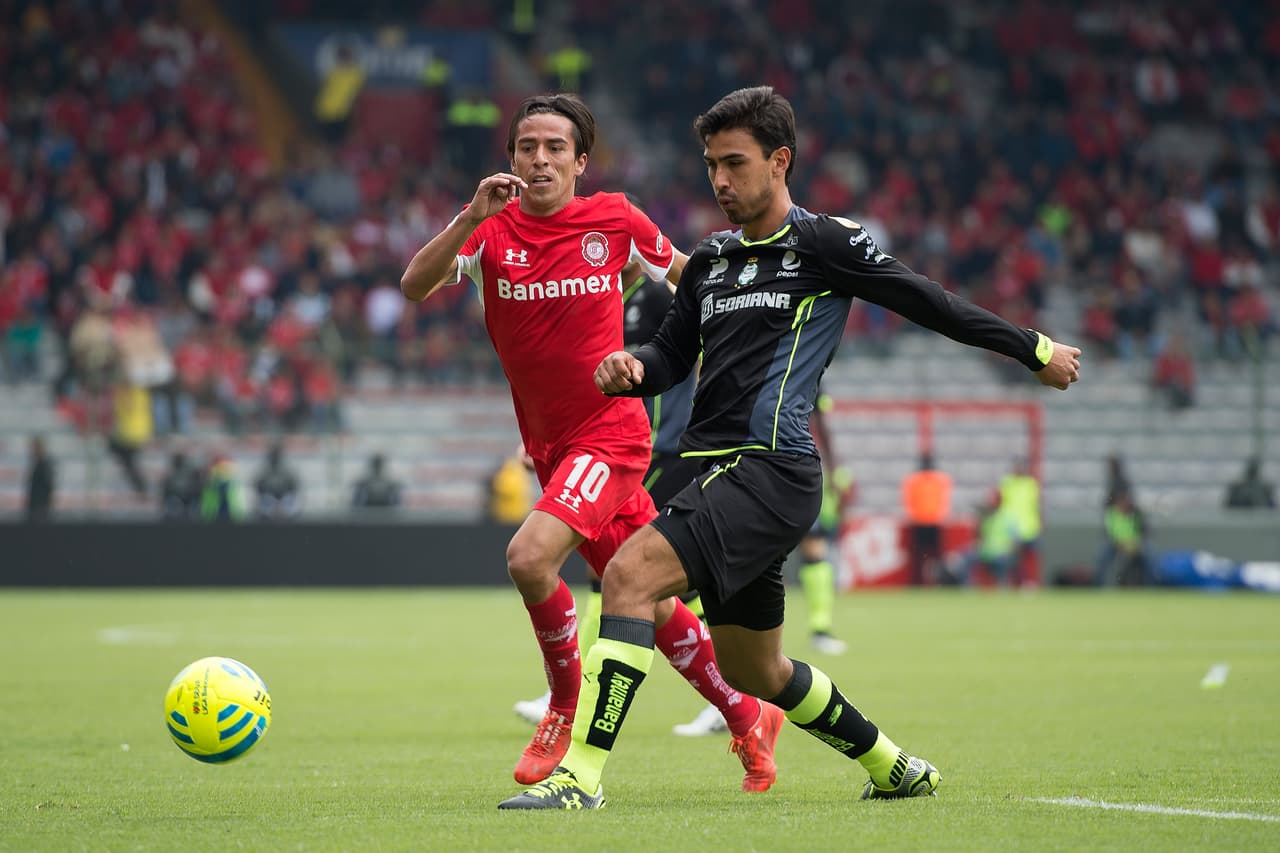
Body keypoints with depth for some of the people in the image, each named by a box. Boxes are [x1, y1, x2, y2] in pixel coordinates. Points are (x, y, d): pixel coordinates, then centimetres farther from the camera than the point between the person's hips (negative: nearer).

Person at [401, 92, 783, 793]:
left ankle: (567, 704, -3)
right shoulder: (493, 229, -1)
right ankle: (749, 721, 28)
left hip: (609, 432, -4)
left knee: (530, 557, -25)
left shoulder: (614, 219, -3)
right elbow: (415, 286, -17)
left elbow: (687, 274, 15)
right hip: (549, 444, 4)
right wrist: (473, 216, -28)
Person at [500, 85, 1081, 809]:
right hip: (727, 475, 8)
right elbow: (673, 353, 23)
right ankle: (895, 768, 39)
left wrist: (1036, 350, 9)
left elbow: (929, 303, 4)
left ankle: (581, 775, -29)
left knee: (630, 573, -25)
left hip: (773, 471, -8)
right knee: (756, 673, 17)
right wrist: (631, 370, -1)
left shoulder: (823, 242, -2)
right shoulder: (710, 261, 19)